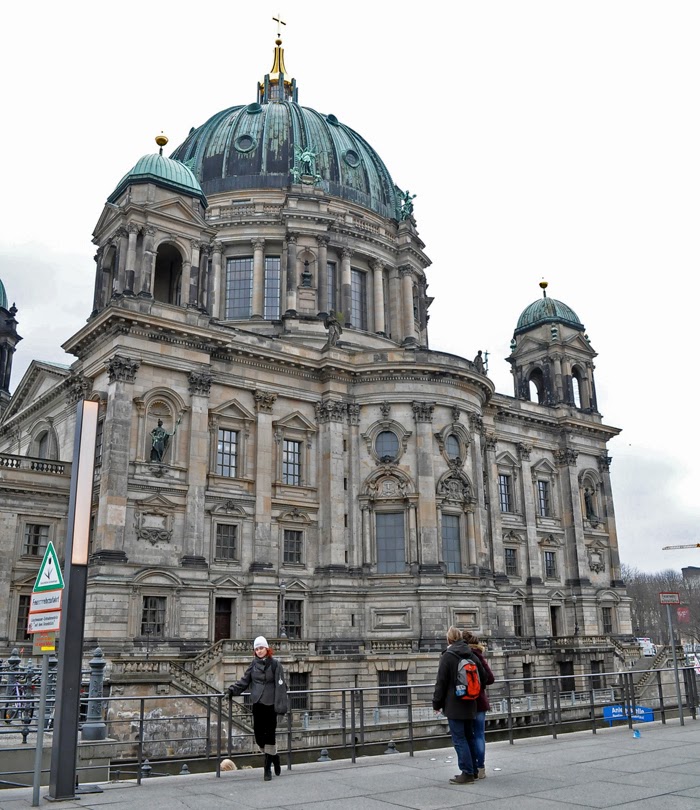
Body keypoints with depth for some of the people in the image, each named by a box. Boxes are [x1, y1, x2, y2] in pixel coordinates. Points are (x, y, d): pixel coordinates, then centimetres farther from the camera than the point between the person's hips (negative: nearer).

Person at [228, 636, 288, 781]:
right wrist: (233, 689, -1)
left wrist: (281, 706, -16)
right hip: (257, 703, 5)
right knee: (258, 734, 5)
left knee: (269, 735, -3)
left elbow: (281, 686, -10)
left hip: (270, 704, -4)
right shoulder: (254, 663, 7)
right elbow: (245, 680, 13)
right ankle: (274, 756, 30)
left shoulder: (275, 664, -7)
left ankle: (267, 768, 10)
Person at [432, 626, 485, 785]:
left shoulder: (447, 656, -11)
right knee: (469, 737, 16)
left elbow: (441, 682, -11)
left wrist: (437, 703, -4)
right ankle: (471, 771, 22)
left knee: (459, 739, -2)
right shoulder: (472, 655, 7)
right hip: (470, 705, 7)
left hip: (454, 705, -7)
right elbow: (483, 677, 14)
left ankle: (467, 773, -4)